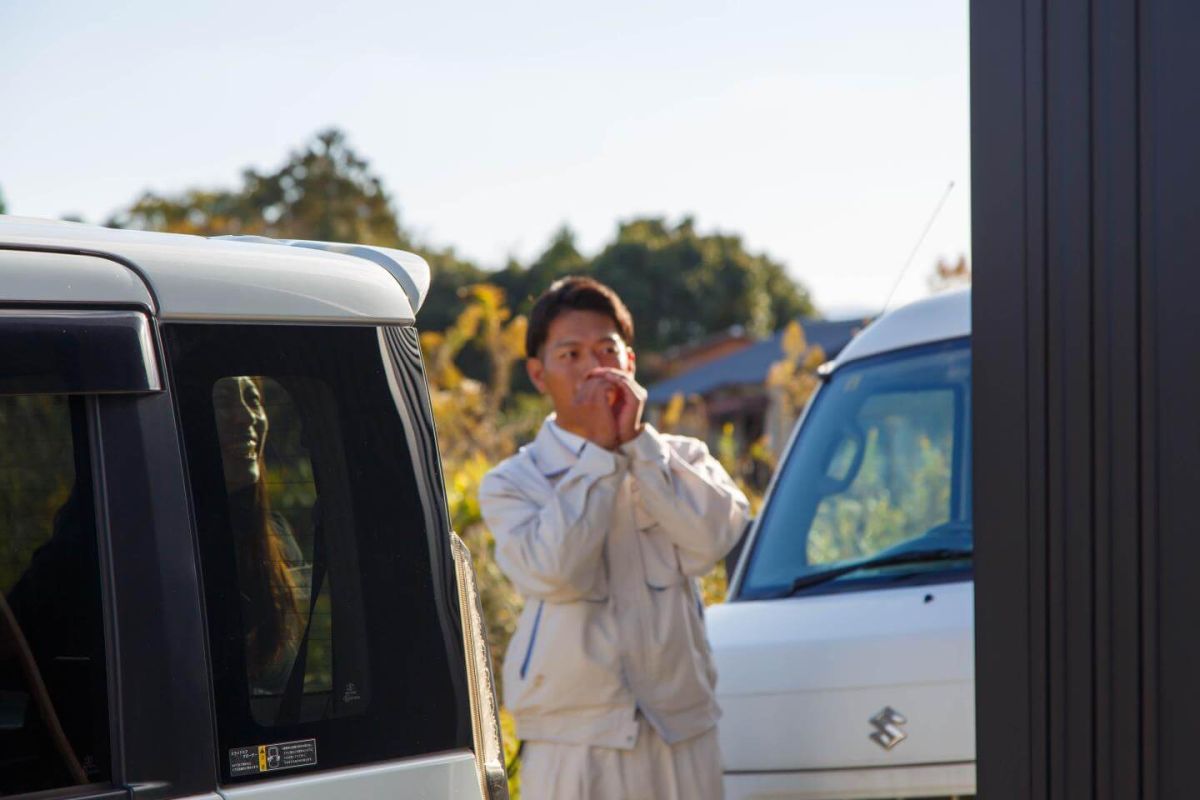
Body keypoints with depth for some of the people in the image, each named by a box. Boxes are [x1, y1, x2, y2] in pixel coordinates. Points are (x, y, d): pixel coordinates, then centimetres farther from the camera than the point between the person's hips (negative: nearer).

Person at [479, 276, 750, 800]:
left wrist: (638, 442, -7)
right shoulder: (512, 483, 4)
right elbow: (553, 571, -15)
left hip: (682, 737, 2)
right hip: (571, 747, -2)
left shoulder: (680, 459, 11)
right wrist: (600, 453, -8)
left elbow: (714, 536, -9)